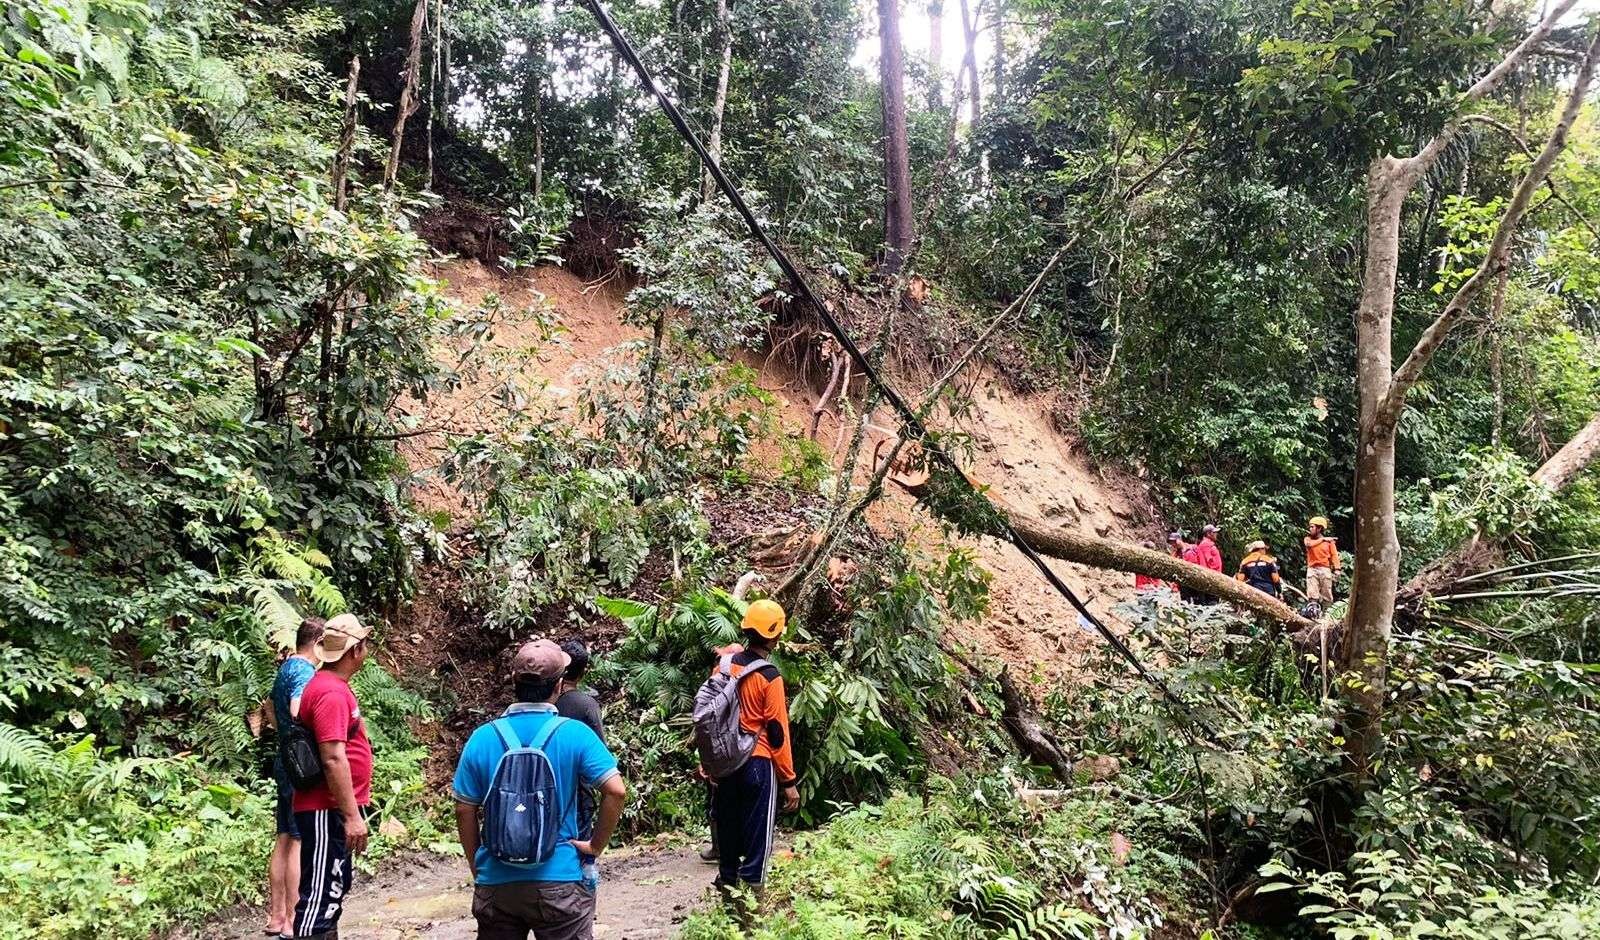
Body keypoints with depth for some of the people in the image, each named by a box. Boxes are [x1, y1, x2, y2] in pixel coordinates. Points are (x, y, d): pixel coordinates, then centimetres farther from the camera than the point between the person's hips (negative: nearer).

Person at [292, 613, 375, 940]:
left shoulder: (332, 685, 12)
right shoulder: (331, 692, -20)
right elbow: (333, 759, -24)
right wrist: (352, 815, -23)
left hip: (333, 809, 10)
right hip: (326, 811, -10)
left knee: (334, 888, 18)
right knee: (320, 893, -6)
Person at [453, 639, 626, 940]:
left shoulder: (482, 737, -3)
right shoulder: (576, 734, -10)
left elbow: (465, 811, 1)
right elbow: (616, 791, -17)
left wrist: (476, 868, 13)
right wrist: (597, 845, -4)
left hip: (496, 884, 2)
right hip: (560, 882, -2)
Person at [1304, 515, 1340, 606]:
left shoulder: (1329, 541, 8)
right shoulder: (1308, 539, 13)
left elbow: (1334, 556, 1)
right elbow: (1309, 544, -11)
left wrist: (1336, 570, -11)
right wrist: (1323, 539, -3)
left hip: (1325, 569, -1)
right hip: (1312, 570, 1)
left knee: (1326, 596, 0)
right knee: (1312, 596, -9)